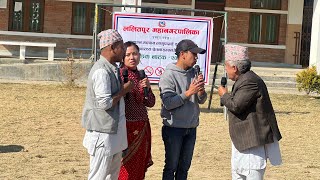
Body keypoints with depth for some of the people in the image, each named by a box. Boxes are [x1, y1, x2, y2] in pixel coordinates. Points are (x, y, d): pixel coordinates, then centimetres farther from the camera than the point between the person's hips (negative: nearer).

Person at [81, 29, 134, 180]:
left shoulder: (113, 69, 12)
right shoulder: (102, 71, -19)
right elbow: (104, 103, -24)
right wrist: (124, 90, -14)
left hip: (114, 131, 10)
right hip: (103, 133, -10)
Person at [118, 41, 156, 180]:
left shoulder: (141, 75, 11)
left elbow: (151, 102, 9)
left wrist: (147, 88, -6)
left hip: (142, 126, 7)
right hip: (127, 126, -7)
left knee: (139, 168, 11)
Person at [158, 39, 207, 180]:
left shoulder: (193, 73, 7)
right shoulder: (169, 75, -12)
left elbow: (201, 100, 7)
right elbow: (168, 103, -21)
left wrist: (201, 90, -13)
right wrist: (189, 92, -21)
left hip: (191, 127, 6)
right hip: (174, 128, -6)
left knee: (184, 166, 14)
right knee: (171, 166, 3)